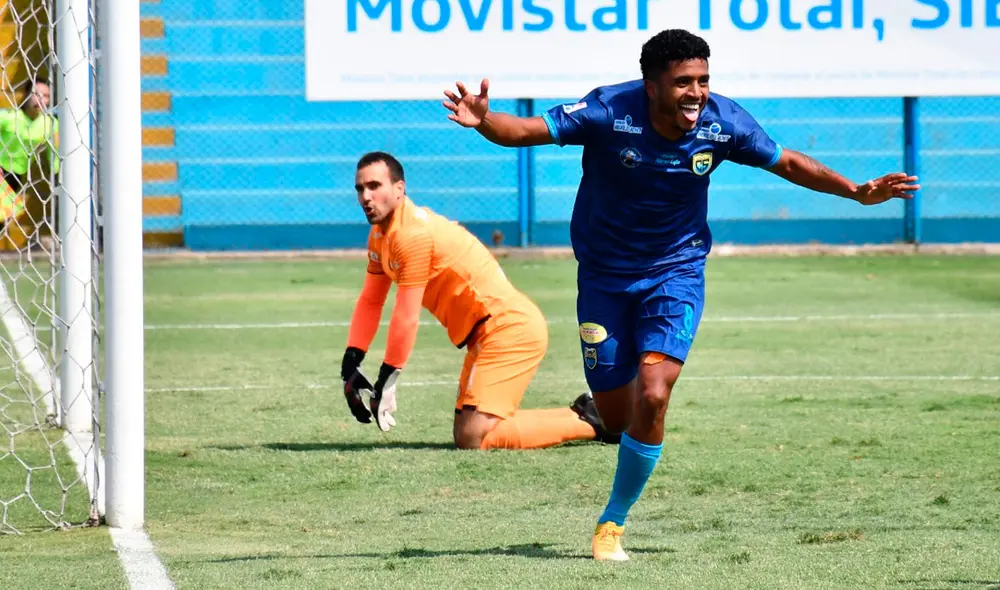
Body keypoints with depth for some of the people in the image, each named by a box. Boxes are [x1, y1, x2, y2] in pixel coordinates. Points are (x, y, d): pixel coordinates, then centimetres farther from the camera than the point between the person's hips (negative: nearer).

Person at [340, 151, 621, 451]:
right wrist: (350, 366, 5)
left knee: (471, 438, -20)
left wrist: (385, 383, -13)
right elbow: (370, 302, 16)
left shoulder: (413, 233, -19)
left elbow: (406, 319, -18)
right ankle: (581, 414, 17)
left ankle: (591, 424, -9)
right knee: (467, 428, 13)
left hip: (510, 327, -11)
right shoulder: (380, 234, 12)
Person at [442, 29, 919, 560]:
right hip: (604, 274, 0)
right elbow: (528, 130, -27)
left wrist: (857, 192, -2)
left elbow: (788, 163, 2)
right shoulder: (609, 112, -23)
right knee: (616, 416, 3)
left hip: (676, 272, 0)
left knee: (651, 398, -19)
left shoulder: (723, 123, -16)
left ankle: (613, 522, 0)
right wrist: (484, 121, -48)